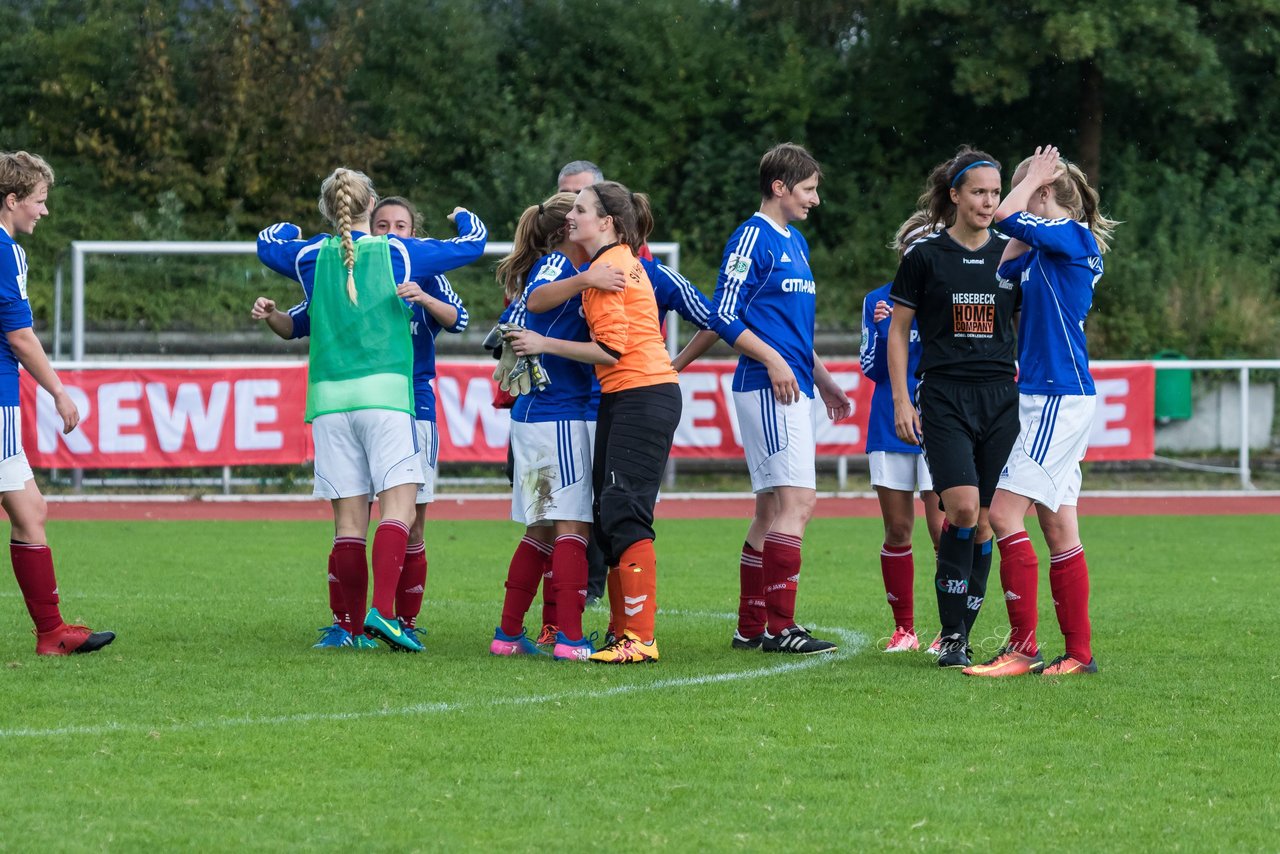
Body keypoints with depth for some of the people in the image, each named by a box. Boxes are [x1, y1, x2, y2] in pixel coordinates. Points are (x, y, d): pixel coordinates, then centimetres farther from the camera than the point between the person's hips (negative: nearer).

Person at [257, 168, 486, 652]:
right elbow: (473, 244, 17)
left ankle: (357, 626, 3)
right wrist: (464, 216, 39)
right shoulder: (399, 253, 6)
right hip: (384, 391, -3)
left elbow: (267, 243, 32)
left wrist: (288, 228, 52)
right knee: (399, 504, -7)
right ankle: (382, 610, -25)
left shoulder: (312, 255, 11)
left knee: (349, 518, 3)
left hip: (329, 395, 3)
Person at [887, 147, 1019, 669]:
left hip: (1001, 399, 3)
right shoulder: (924, 255, 0)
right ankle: (950, 636, -11)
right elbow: (898, 331, 5)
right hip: (944, 399, -3)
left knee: (984, 521, 0)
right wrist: (901, 401, -2)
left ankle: (961, 634, 10)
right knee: (963, 506, -19)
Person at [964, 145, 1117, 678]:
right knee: (1058, 528, 9)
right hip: (1042, 395, 10)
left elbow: (1005, 217, -21)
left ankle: (1023, 648, -13)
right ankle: (1079, 652, 11)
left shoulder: (1074, 236, -12)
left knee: (1004, 513, -13)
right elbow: (998, 267, 24)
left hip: (1060, 397, -10)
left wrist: (1033, 178, -3)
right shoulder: (1044, 248, 15)